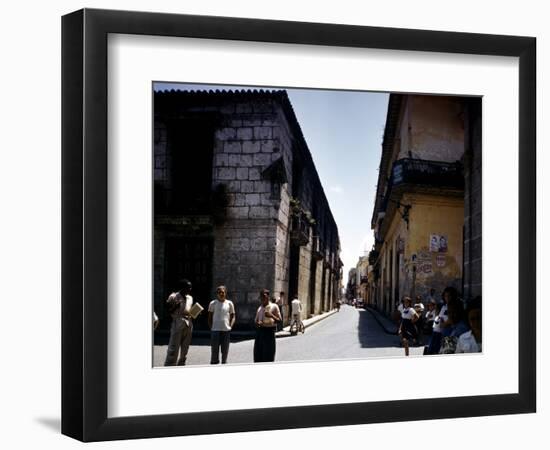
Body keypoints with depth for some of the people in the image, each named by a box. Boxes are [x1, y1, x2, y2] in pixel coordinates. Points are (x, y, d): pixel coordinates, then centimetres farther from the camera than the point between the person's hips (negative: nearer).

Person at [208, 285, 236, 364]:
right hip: (215, 330, -1)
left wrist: (230, 326, -3)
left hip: (226, 330, 1)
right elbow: (210, 317, 8)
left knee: (225, 350, 7)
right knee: (214, 350, 0)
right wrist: (210, 327, -1)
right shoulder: (213, 303, 3)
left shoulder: (229, 303, 6)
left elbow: (233, 316, 10)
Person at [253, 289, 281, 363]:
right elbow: (256, 320, 20)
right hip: (259, 331, 6)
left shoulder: (274, 307, -3)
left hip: (269, 331, -5)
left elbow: (279, 320, -6)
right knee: (258, 353, 7)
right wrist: (257, 323, -4)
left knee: (268, 355, -3)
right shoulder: (260, 308, 13)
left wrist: (271, 316, -24)